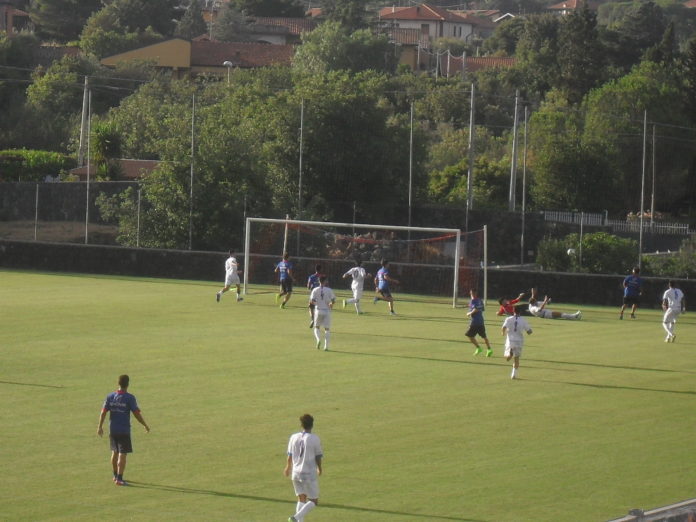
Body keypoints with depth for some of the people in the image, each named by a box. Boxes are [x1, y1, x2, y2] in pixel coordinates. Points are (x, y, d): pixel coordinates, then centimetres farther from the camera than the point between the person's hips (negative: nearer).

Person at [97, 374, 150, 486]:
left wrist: (100, 427, 10)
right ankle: (119, 479, -5)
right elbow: (137, 414, -11)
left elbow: (103, 412, 1)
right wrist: (146, 426, 2)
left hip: (112, 430, 5)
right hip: (124, 430, -5)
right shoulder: (129, 398, -12)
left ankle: (116, 476, 31)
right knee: (122, 455, -2)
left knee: (115, 452, 19)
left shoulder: (110, 397, 1)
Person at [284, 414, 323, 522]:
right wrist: (319, 469, 16)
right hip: (309, 474, -5)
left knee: (301, 499, 14)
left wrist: (288, 467, 28)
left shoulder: (294, 437, 1)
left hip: (296, 473, 5)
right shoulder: (315, 439, -11)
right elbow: (318, 457, -5)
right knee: (314, 501, 4)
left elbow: (290, 456, 8)